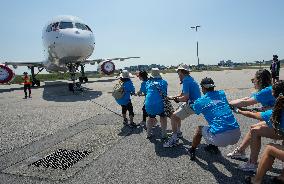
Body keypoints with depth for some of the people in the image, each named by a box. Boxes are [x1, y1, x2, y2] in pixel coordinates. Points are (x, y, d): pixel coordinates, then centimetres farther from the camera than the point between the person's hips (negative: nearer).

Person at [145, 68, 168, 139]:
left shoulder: (148, 82, 13)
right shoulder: (163, 82, 7)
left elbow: (147, 92, 16)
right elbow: (164, 93, 5)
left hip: (149, 104, 3)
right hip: (160, 103, -2)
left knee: (151, 117, 25)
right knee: (163, 117, 20)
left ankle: (149, 134, 33)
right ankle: (163, 135, 22)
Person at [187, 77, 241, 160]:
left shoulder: (200, 101, 2)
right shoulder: (222, 93, 13)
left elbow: (194, 109, 25)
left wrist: (191, 104, 47)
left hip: (220, 138, -5)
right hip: (237, 135, 5)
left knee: (199, 128, 23)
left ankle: (192, 151, 39)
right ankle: (214, 147, 47)